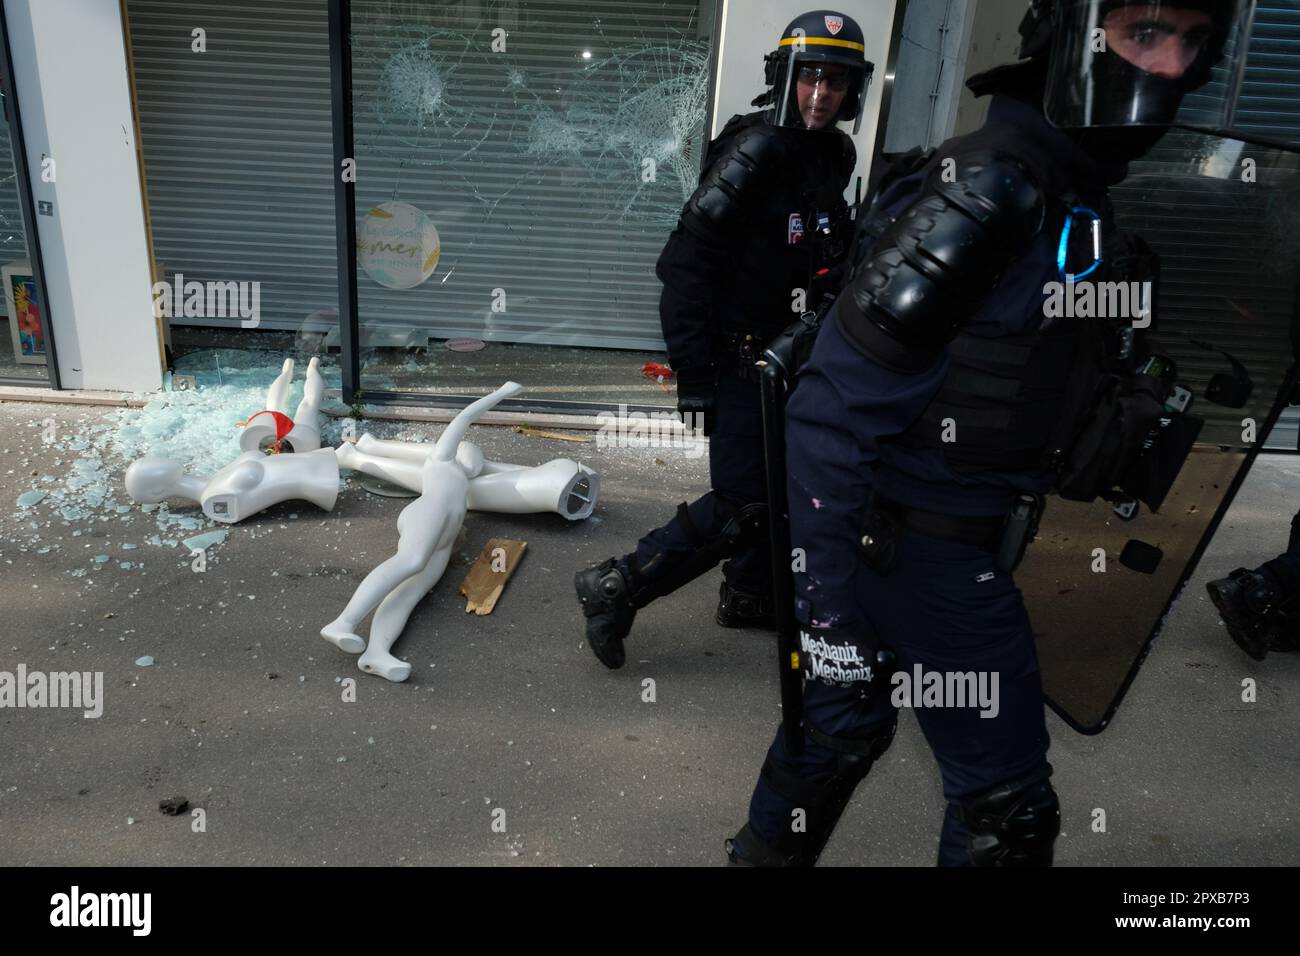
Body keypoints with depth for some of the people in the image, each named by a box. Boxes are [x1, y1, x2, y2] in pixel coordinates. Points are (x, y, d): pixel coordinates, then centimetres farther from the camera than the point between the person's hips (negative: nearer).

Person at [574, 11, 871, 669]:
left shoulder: (834, 157, 8)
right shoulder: (756, 151, -18)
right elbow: (684, 262, -22)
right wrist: (693, 372, -24)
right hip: (738, 360, -9)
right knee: (739, 506, -10)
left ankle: (748, 595, 37)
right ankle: (614, 590, 1)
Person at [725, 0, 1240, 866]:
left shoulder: (1071, 195, 9)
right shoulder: (986, 194, -21)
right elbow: (832, 413, -25)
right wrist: (826, 606, -25)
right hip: (934, 558, -9)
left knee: (842, 727, 23)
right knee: (1006, 805, 7)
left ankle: (769, 849, 44)